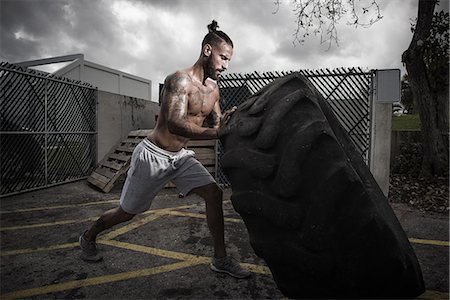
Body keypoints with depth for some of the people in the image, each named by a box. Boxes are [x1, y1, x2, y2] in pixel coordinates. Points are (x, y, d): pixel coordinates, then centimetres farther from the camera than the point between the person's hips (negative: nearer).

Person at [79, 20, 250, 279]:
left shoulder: (213, 89, 4)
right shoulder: (180, 80, -23)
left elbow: (217, 125, 8)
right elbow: (175, 124, -36)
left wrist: (229, 123, -13)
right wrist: (216, 133, -41)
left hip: (180, 156, 7)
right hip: (153, 156, -6)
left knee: (214, 193, -8)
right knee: (127, 212, 10)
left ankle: (221, 259, 5)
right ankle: (88, 237, 41)